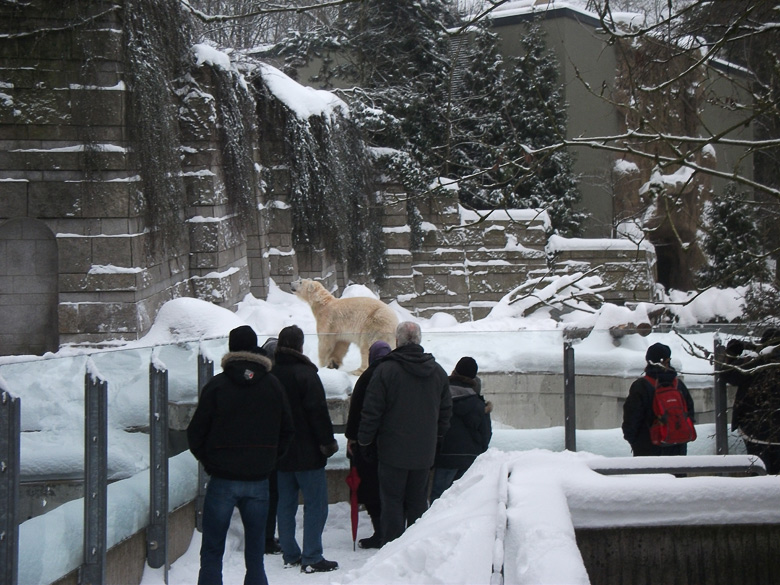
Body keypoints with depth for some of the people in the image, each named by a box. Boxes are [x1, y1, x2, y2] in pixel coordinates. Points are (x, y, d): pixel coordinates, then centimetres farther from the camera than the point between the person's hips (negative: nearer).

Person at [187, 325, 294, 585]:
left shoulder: (217, 385, -5)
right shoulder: (273, 385, 3)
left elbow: (196, 432, -3)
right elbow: (286, 431, 9)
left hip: (223, 479, -2)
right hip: (259, 480, 2)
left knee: (212, 551, 5)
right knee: (255, 552, 11)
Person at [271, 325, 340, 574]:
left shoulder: (270, 373, 7)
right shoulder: (305, 373, -14)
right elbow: (318, 411, -18)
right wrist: (328, 442, -11)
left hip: (279, 451, 7)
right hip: (306, 452, -7)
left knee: (285, 503, 13)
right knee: (316, 504, -2)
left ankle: (290, 554, 17)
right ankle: (312, 558, -5)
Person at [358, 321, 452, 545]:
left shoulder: (385, 370, -11)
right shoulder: (438, 372, 7)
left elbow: (372, 411, -9)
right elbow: (446, 411, 14)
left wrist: (364, 441, 1)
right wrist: (436, 439, 23)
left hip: (393, 451, -5)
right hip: (424, 452, 5)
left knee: (392, 502, 2)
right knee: (418, 501, 13)